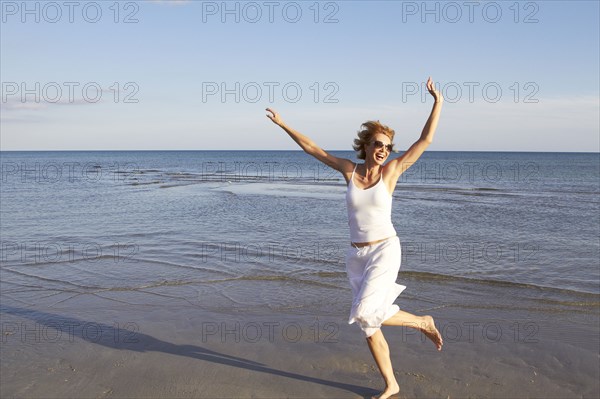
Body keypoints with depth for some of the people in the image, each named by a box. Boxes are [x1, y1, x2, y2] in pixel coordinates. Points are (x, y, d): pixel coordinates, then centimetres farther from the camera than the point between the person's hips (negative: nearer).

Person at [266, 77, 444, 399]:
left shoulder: (391, 171, -3)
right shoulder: (349, 170, 3)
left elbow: (425, 140, -4)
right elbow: (311, 147, 10)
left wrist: (437, 102, -6)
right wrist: (283, 124, 12)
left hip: (385, 251, -4)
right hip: (356, 256, 4)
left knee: (363, 313, -23)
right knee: (369, 326, 6)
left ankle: (422, 322, 1)